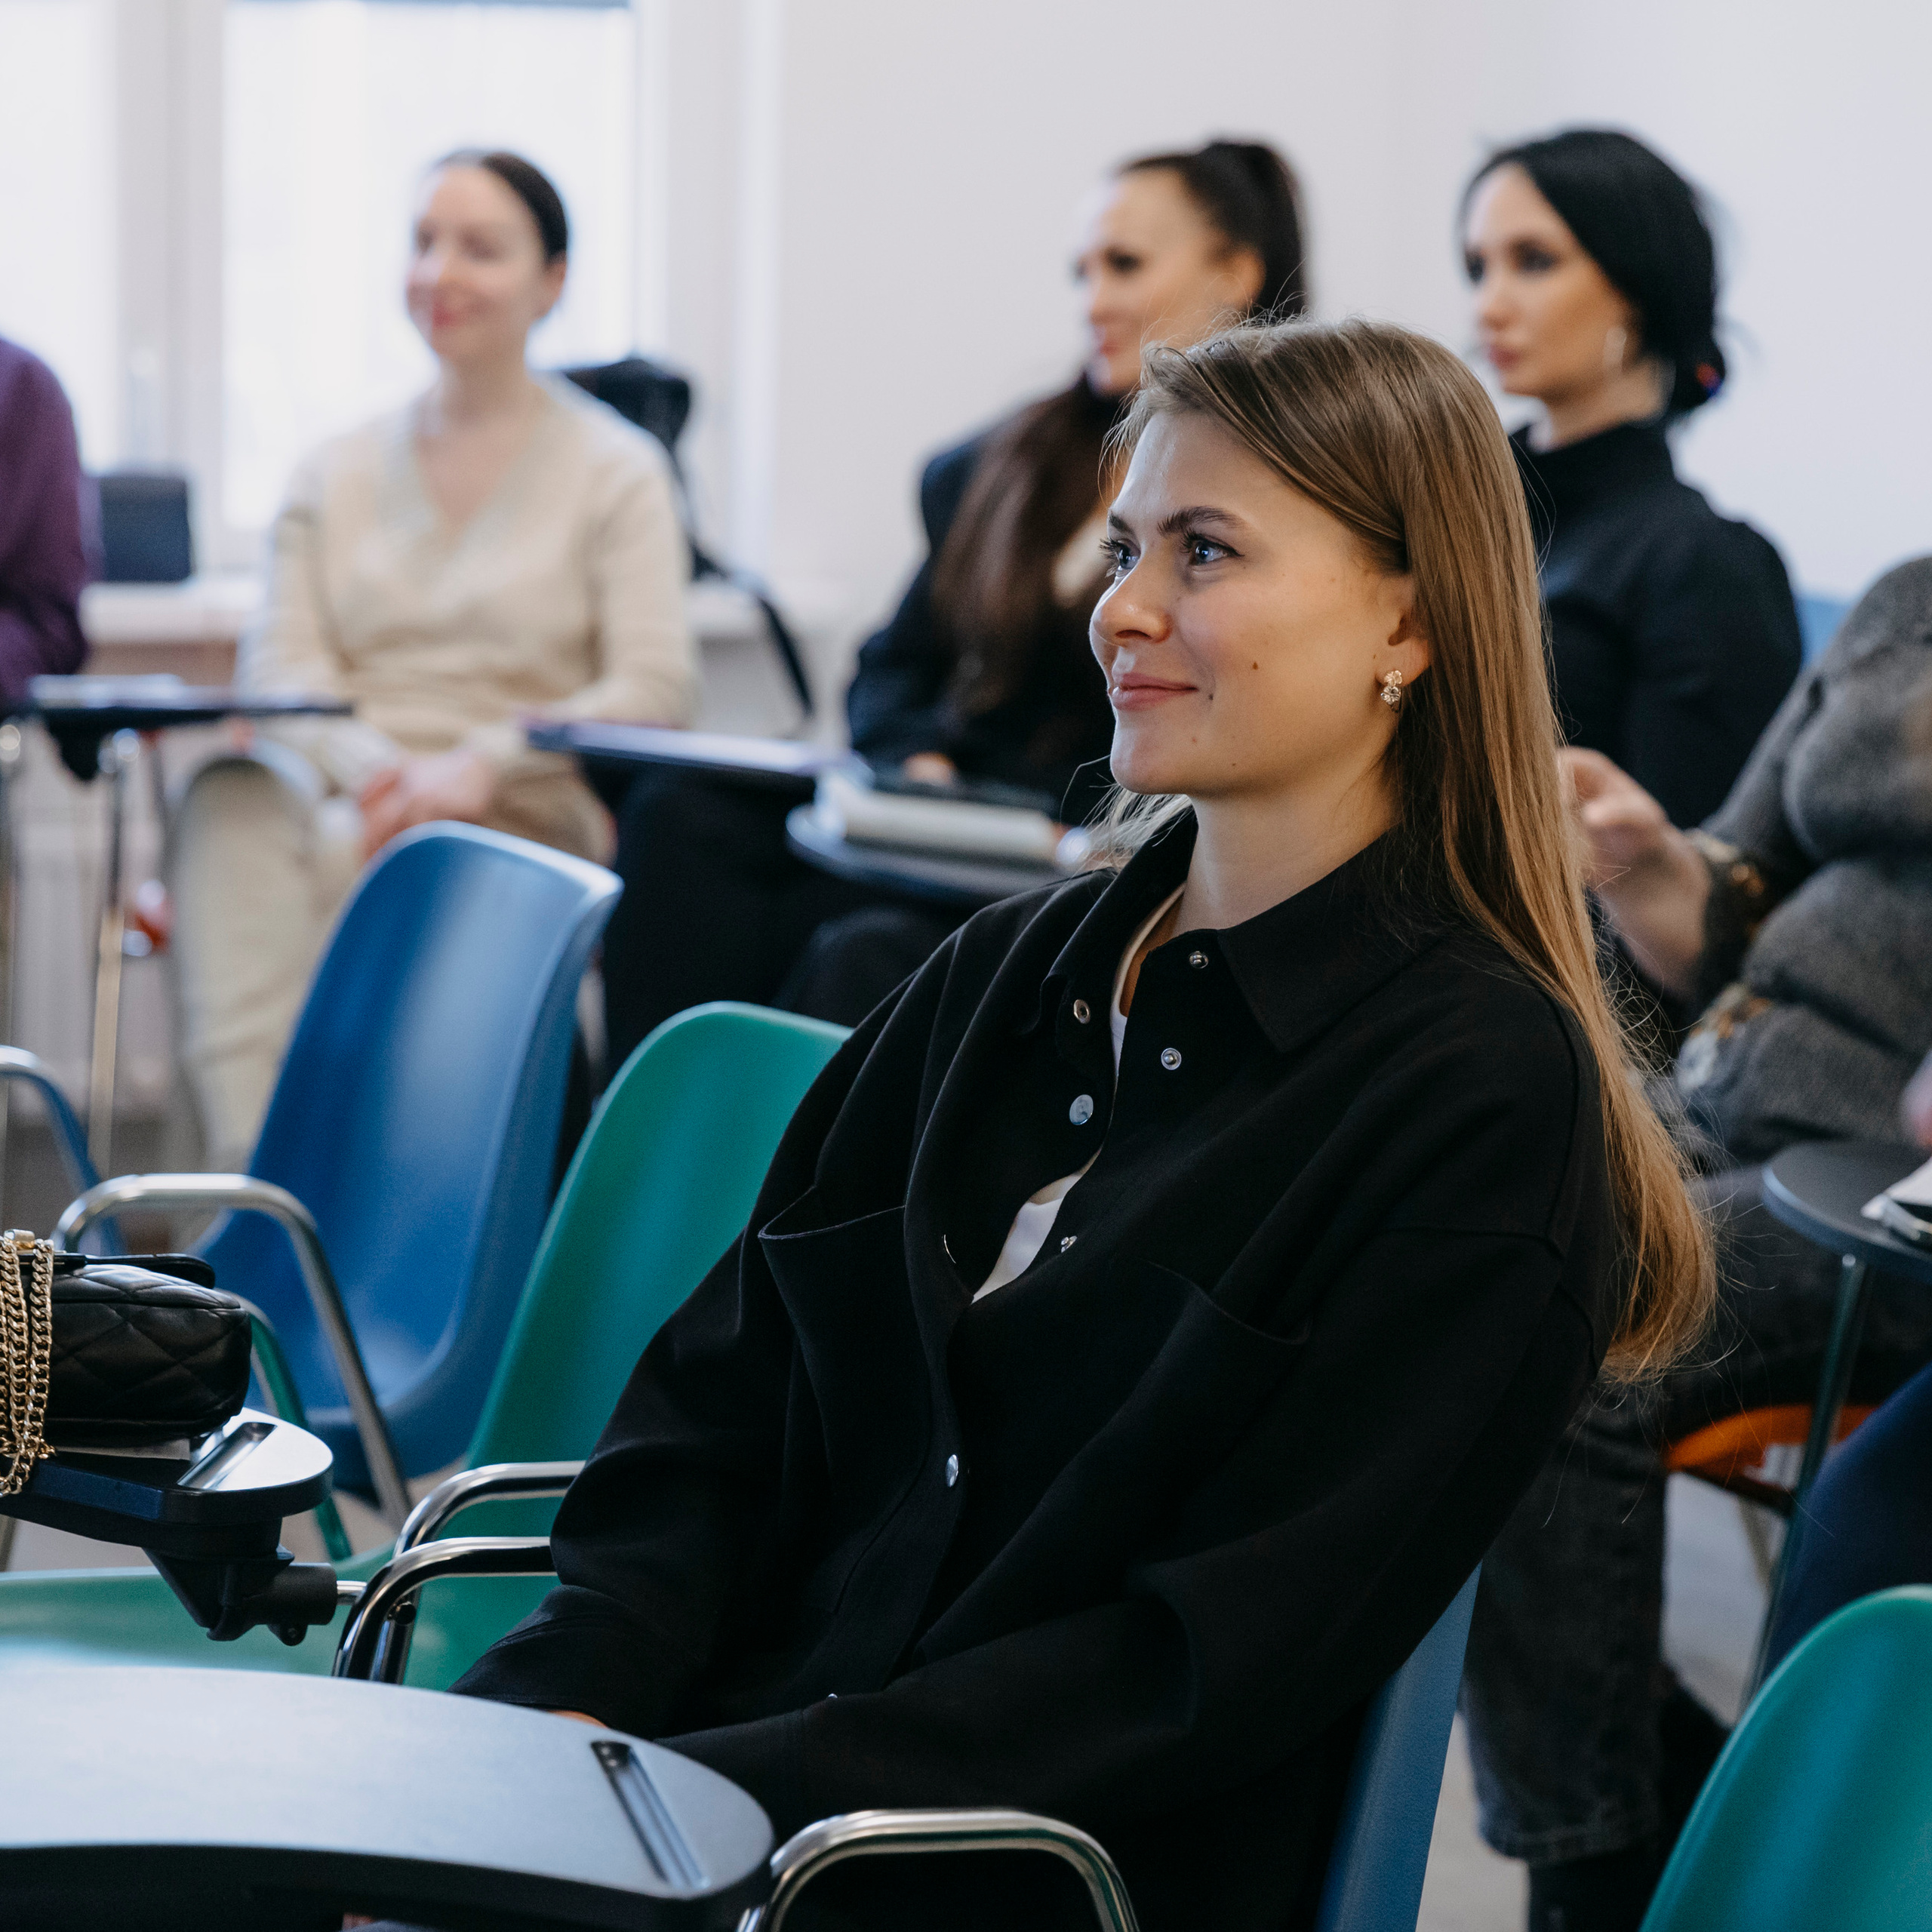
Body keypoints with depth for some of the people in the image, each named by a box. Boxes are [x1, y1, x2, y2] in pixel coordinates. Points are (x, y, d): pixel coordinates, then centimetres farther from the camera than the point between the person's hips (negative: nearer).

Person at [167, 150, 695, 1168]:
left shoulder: (616, 470, 8)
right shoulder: (338, 471, 19)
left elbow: (657, 690, -3)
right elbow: (277, 662, 7)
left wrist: (479, 762, -18)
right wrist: (371, 761, -16)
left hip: (523, 820, -3)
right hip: (343, 792, 3)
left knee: (334, 855, -36)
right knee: (232, 800, -34)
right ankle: (256, 1171, -47)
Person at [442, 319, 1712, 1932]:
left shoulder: (1486, 1098, -7)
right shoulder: (1009, 976, 13)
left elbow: (1232, 1654, -12)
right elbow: (719, 1395, 11)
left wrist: (705, 1797, -18)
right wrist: (567, 1698, -8)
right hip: (715, 1761, 6)